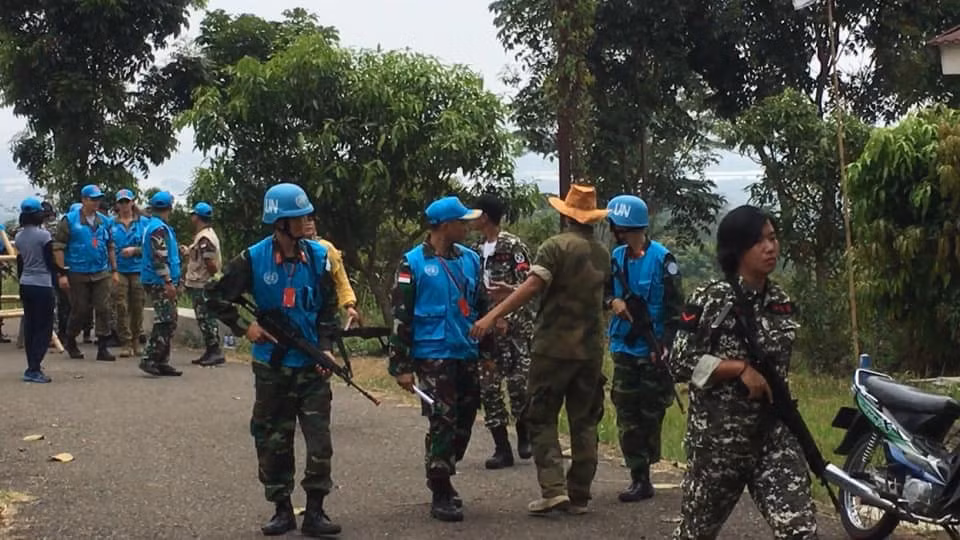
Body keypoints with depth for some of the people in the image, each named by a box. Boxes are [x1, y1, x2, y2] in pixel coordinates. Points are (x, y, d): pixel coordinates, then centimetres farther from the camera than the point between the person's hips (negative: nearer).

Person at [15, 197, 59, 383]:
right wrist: (62, 271, 7)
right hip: (42, 285, -7)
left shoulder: (19, 237, 7)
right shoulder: (43, 235, -13)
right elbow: (50, 263, -10)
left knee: (30, 326, 13)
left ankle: (33, 366, 17)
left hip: (25, 285, 7)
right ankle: (34, 369, -10)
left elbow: (19, 263, 13)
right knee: (44, 327, -3)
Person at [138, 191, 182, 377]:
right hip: (160, 283, -10)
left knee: (168, 322, 12)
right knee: (165, 322, -11)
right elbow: (159, 258, -22)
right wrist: (168, 282, -23)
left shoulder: (152, 226, 19)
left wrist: (178, 250, 38)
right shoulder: (159, 228, -14)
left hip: (158, 283, 10)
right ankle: (149, 359, -11)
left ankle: (162, 362, 14)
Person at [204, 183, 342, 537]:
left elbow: (328, 308, 6)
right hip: (271, 365, -1)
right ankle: (282, 510, 20)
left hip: (311, 365, 1)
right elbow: (216, 298, 1)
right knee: (273, 441, 6)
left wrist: (326, 347, -4)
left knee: (320, 441, -3)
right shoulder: (254, 259, -7)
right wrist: (244, 327, -6)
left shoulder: (317, 256, -2)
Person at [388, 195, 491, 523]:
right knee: (442, 423, -6)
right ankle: (441, 495, 4)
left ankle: (441, 477, 31)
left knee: (464, 421, 12)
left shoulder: (470, 259, 9)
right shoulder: (413, 263, -7)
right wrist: (401, 366, -9)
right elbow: (401, 316, -7)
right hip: (433, 357, -6)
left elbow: (482, 306, 18)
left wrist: (488, 349, 17)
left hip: (466, 356, 6)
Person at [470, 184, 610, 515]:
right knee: (584, 421, 10)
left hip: (554, 347, -5)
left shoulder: (556, 246, -10)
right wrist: (513, 293, 17)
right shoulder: (602, 253, 11)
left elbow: (533, 286, -23)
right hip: (592, 348, 6)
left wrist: (493, 315, -26)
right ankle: (579, 496, 12)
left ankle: (553, 489, -7)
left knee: (541, 418, 4)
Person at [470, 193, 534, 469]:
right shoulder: (476, 250, 14)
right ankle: (502, 448, 9)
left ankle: (524, 436, 16)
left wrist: (507, 320, -19)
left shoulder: (513, 246, -6)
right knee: (488, 387, 2)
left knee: (518, 383, -9)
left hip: (513, 327, -6)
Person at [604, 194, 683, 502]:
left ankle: (647, 461, 20)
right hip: (624, 347, 5)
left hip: (653, 350, -5)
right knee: (627, 414, 2)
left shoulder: (662, 259, -9)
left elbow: (675, 306, -9)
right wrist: (612, 302, -8)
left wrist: (665, 344, -16)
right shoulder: (616, 257, 7)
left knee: (651, 412, 4)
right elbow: (603, 290, 15)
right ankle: (639, 478, 6)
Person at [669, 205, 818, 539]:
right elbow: (679, 362, -14)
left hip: (773, 435, 4)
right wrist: (741, 368, -19)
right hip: (717, 435, -4)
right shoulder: (709, 300, -11)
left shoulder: (781, 303, 6)